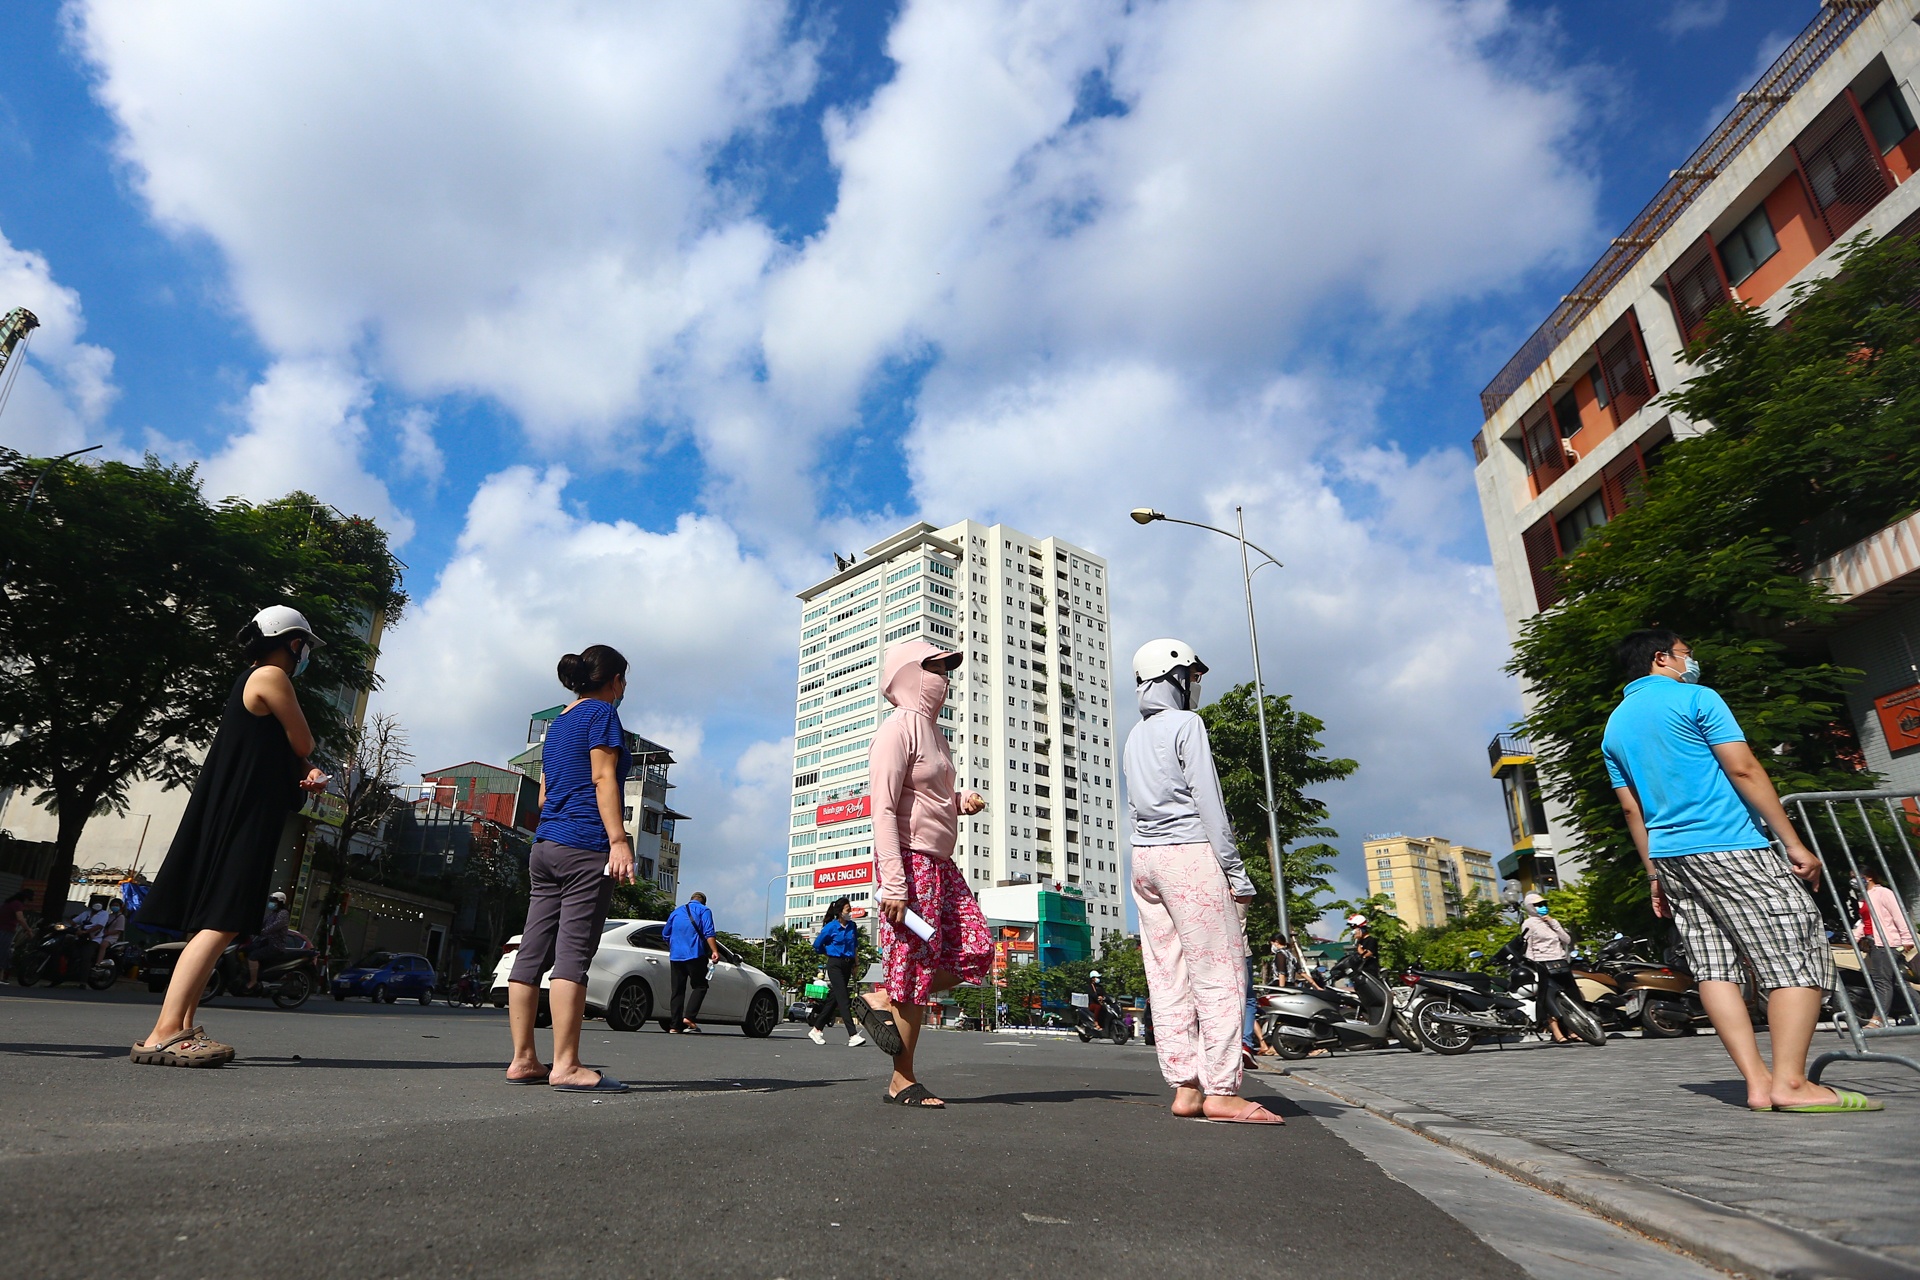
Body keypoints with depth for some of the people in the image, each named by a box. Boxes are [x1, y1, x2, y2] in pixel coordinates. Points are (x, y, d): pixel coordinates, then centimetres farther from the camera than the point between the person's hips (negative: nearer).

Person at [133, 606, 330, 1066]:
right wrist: (309, 765, 15)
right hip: (242, 818, -10)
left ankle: (184, 1027, 14)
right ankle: (164, 1033, -20)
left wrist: (309, 773, 0)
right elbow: (304, 745, -7)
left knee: (214, 923, 11)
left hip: (230, 818, 10)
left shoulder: (252, 680, 21)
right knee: (221, 923, -15)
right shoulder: (272, 677, -9)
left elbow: (286, 752, 20)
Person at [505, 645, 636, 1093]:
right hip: (586, 846, -9)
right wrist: (619, 840, -17)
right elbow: (603, 779, -13)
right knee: (573, 953, -10)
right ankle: (566, 1065, -10)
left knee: (532, 952, 6)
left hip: (545, 846, 9)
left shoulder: (559, 721, 23)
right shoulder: (602, 712, -2)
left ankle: (523, 1060, 10)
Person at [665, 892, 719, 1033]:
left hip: (675, 956, 5)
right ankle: (689, 1017, -15)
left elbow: (666, 936, 28)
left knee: (677, 990, 8)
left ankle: (674, 1025, 4)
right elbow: (708, 933, -11)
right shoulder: (703, 911, 4)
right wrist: (715, 951, -16)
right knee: (700, 986, 2)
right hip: (695, 955, -5)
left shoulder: (676, 912, 21)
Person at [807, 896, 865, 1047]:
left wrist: (855, 955, 13)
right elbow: (817, 944, 4)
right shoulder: (831, 927, -9)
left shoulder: (852, 926, 6)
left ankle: (816, 1029, 22)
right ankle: (853, 1035, -19)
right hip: (835, 965, -6)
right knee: (843, 999, -13)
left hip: (847, 965, 6)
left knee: (834, 999, 9)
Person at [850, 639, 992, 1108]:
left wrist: (962, 801, 7)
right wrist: (893, 884, -23)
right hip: (910, 861, -9)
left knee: (976, 953, 4)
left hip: (942, 863, 9)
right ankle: (902, 1081, 12)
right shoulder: (898, 730, -11)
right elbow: (883, 810, -18)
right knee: (917, 965, -3)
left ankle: (881, 1000, 16)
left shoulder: (934, 732, 18)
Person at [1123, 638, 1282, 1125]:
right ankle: (1221, 1090, -6)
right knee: (1220, 975, -5)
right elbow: (1208, 802, -10)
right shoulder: (1186, 724, -5)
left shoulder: (1135, 735, 17)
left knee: (1167, 978, 5)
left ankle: (1186, 1088, 7)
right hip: (1189, 852, -8)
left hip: (1143, 855, 8)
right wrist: (1235, 870, -10)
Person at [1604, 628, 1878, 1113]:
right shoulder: (1696, 698, -3)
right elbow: (1744, 770, -10)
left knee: (1715, 966, 5)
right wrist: (1794, 844, -8)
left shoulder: (1614, 727, 15)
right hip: (1728, 849, -7)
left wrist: (1656, 876, 18)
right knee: (1799, 954, -3)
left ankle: (1758, 1081, 2)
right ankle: (1790, 1081, -9)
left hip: (1669, 855, 7)